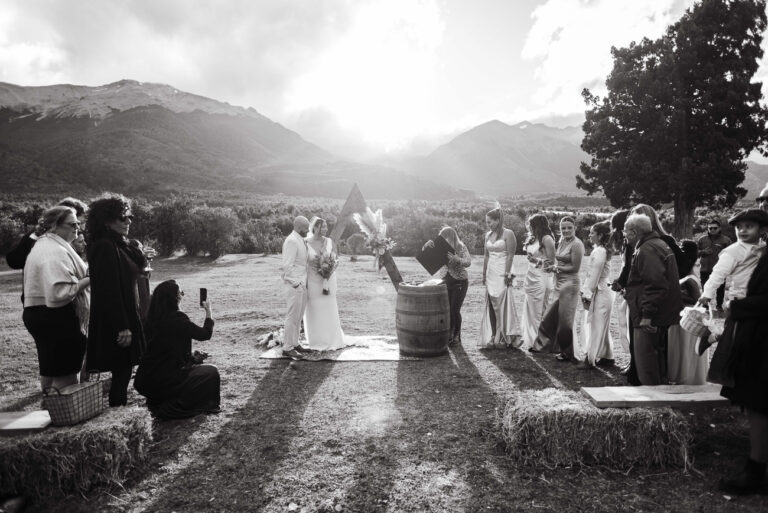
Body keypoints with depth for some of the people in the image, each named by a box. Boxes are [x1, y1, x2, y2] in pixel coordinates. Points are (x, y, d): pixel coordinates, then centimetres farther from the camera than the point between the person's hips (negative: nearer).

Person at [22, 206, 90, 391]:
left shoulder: (42, 245, 16)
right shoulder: (55, 251, -20)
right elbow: (61, 291, -29)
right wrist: (88, 280, -20)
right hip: (56, 317, -11)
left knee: (49, 369, 22)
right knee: (66, 374, -4)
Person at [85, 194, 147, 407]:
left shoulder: (118, 245, 12)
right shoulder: (105, 247, -17)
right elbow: (110, 290, -22)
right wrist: (122, 327, -23)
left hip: (127, 315, 9)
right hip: (115, 320, -9)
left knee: (124, 369, 14)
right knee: (121, 370, -2)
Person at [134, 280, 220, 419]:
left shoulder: (153, 317, 5)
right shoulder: (176, 319, -19)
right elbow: (205, 334, -8)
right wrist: (208, 311, 5)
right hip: (162, 381, -8)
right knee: (211, 373, 6)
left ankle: (158, 403, 19)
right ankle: (171, 409, 3)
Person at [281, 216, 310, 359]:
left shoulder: (301, 241, 14)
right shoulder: (291, 241, -15)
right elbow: (287, 265, -19)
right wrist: (296, 283, -18)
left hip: (302, 284, 9)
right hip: (294, 285, -9)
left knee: (298, 316, 15)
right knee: (292, 316, -4)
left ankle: (294, 343, 25)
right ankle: (287, 348, 3)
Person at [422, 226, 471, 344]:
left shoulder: (461, 247, -11)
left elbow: (468, 262, -22)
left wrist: (456, 259, -39)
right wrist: (427, 245, -22)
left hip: (460, 282, -4)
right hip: (446, 281, 4)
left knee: (455, 310, -6)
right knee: (447, 309, 4)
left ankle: (457, 336, 7)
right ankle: (450, 334, 17)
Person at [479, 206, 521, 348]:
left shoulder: (508, 234, -7)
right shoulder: (488, 235, 13)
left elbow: (510, 255, -12)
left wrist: (507, 274, -17)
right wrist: (484, 274, 15)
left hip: (502, 274, -6)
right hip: (491, 273, 7)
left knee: (503, 304, -6)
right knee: (491, 305, 4)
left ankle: (508, 338, 2)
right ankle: (493, 337, 9)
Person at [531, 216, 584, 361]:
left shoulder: (577, 244, -14)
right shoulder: (561, 242, 11)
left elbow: (575, 268, -15)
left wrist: (556, 268, -12)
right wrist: (554, 267, -1)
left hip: (570, 284, -8)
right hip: (559, 283, 8)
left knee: (565, 320, 2)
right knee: (551, 317, 15)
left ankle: (568, 354, 16)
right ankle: (542, 344, 30)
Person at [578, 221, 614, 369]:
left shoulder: (599, 252, -17)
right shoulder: (600, 250, 12)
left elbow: (594, 276, -19)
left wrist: (587, 294, -15)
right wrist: (586, 290, 14)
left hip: (599, 294, -10)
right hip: (602, 292, 10)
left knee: (595, 327, -5)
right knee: (602, 327, 16)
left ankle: (590, 359, 0)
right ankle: (607, 357, 24)